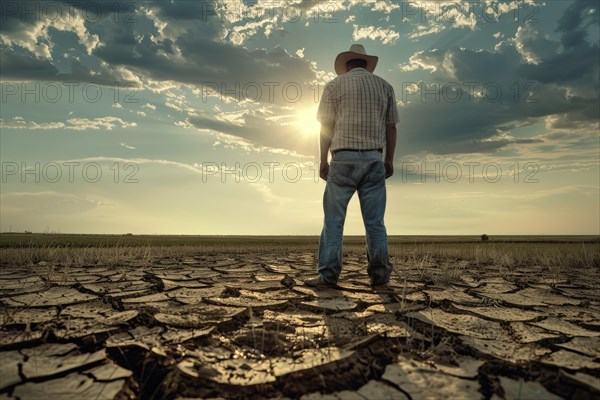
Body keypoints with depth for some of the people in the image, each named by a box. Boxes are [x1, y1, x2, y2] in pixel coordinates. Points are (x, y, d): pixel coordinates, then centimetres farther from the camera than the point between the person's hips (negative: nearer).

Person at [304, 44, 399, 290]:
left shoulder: (335, 85, 6)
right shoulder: (384, 86, 14)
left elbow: (326, 126, 0)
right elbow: (391, 127, 10)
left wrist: (323, 160, 4)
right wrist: (389, 160, 14)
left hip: (344, 159, -2)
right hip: (374, 159, 3)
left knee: (333, 219, 1)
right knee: (375, 221, 5)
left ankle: (328, 276, 0)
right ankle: (380, 276, 6)